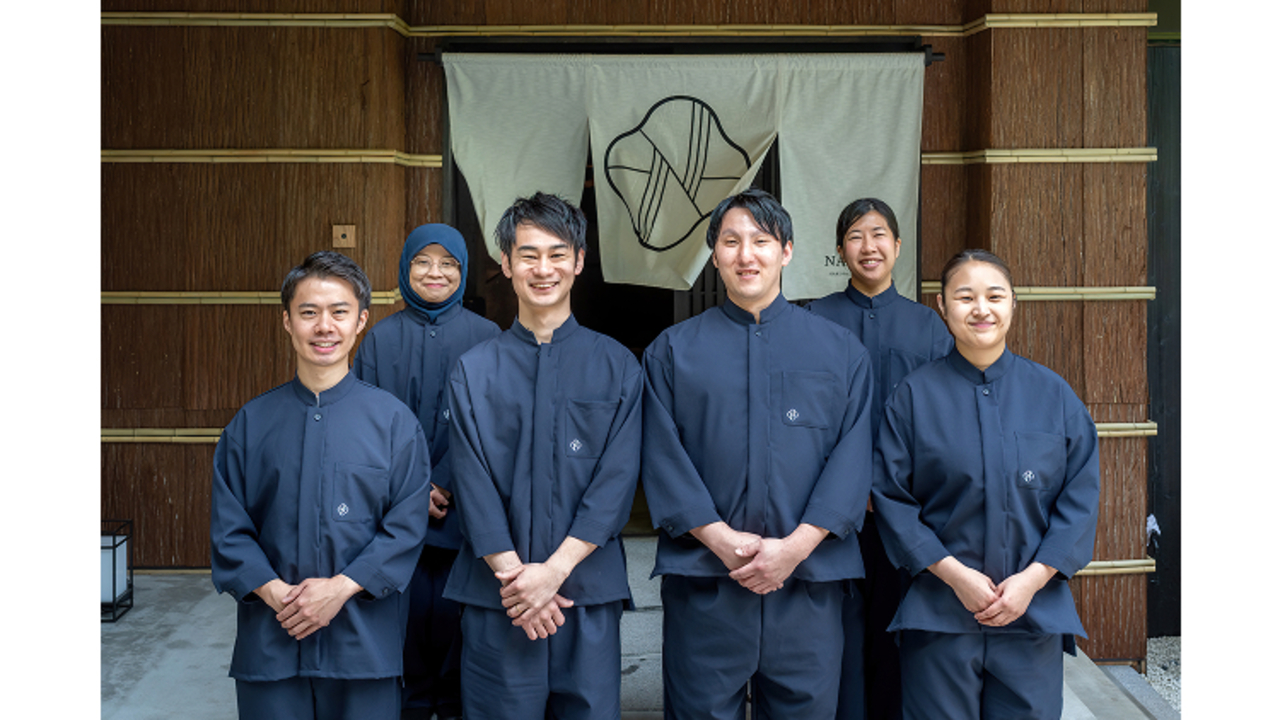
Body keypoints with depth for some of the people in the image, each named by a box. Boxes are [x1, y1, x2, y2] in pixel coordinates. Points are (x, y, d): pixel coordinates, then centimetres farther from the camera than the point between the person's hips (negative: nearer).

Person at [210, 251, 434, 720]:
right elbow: (228, 528, 4)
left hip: (364, 640, -1)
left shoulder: (394, 421, 0)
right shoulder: (251, 423, 5)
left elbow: (407, 527, -4)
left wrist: (341, 588, -13)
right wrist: (273, 591, -11)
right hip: (269, 637, 1)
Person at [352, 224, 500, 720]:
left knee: (453, 609, 1)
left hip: (462, 506, -1)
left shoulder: (486, 337, 2)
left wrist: (444, 483, -10)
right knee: (409, 607, 3)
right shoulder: (382, 339, 6)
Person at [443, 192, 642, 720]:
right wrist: (513, 574, -11)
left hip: (589, 592, 0)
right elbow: (472, 484, 0)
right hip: (496, 594, 0)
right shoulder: (474, 371, 6)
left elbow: (617, 481, -2)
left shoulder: (617, 367, 5)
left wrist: (554, 570, -11)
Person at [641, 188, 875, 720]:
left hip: (809, 578, 1)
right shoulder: (672, 351, 8)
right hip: (702, 581, 0)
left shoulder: (841, 350, 9)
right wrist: (721, 540, -13)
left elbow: (853, 456, 1)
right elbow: (662, 457, -1)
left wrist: (796, 545, -11)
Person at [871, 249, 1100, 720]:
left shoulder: (1052, 394, 5)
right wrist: (953, 573, -13)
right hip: (938, 610, -1)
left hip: (1035, 607, 2)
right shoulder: (915, 395, 0)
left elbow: (1080, 498, 3)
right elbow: (890, 497, -4)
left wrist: (1033, 579, -9)